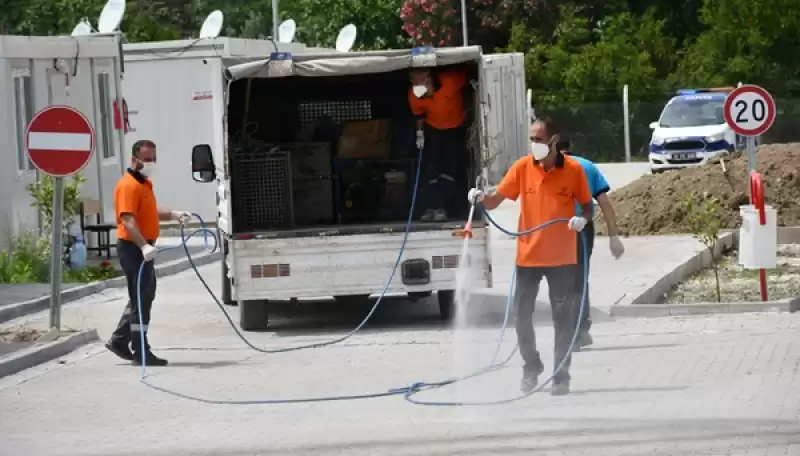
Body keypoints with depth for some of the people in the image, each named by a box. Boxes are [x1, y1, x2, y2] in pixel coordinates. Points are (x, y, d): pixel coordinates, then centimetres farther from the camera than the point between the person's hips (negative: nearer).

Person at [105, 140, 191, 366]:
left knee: (144, 296, 17)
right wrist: (144, 246, -39)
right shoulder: (128, 185, -18)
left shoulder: (145, 183, 14)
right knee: (141, 299, -6)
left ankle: (119, 340, 25)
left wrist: (173, 214, 16)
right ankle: (141, 352, -1)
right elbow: (128, 220, -28)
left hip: (143, 248, 10)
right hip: (133, 248, -10)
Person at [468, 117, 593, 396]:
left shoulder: (573, 170, -5)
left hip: (562, 257, -2)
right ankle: (531, 366, 28)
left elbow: (586, 203, 5)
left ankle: (561, 376, 11)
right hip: (528, 255, 2)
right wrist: (481, 198, -23)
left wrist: (582, 219, -16)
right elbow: (496, 200, -2)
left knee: (564, 319, 2)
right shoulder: (522, 167, -2)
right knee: (522, 314, 6)